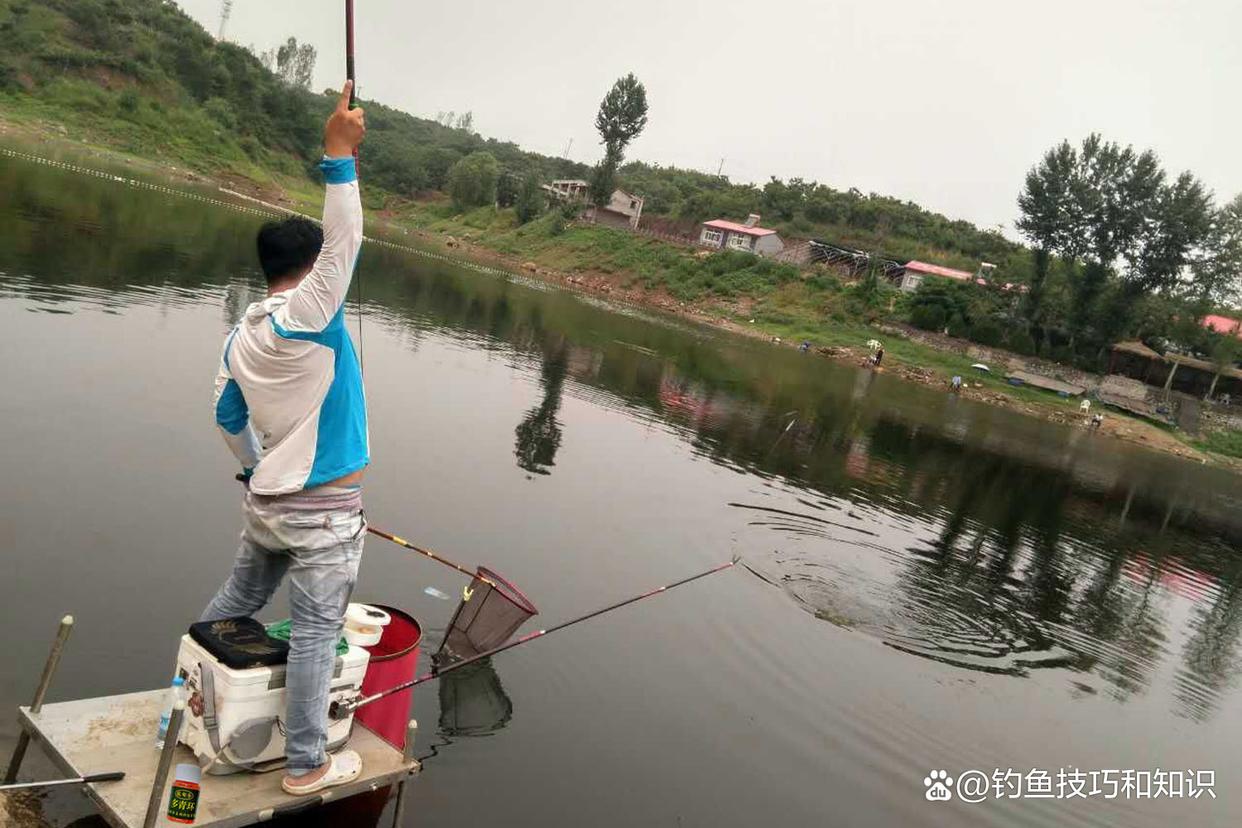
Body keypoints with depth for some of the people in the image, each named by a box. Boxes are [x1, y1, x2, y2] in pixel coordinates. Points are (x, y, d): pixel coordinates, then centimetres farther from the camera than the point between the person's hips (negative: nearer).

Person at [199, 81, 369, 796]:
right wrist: (340, 157, -22)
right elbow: (345, 241, -24)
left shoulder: (243, 335, 6)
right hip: (325, 511, -7)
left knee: (237, 602, 26)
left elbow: (228, 417, 16)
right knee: (316, 631, 3)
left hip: (267, 501, 7)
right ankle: (306, 766, 13)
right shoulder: (308, 315, -17)